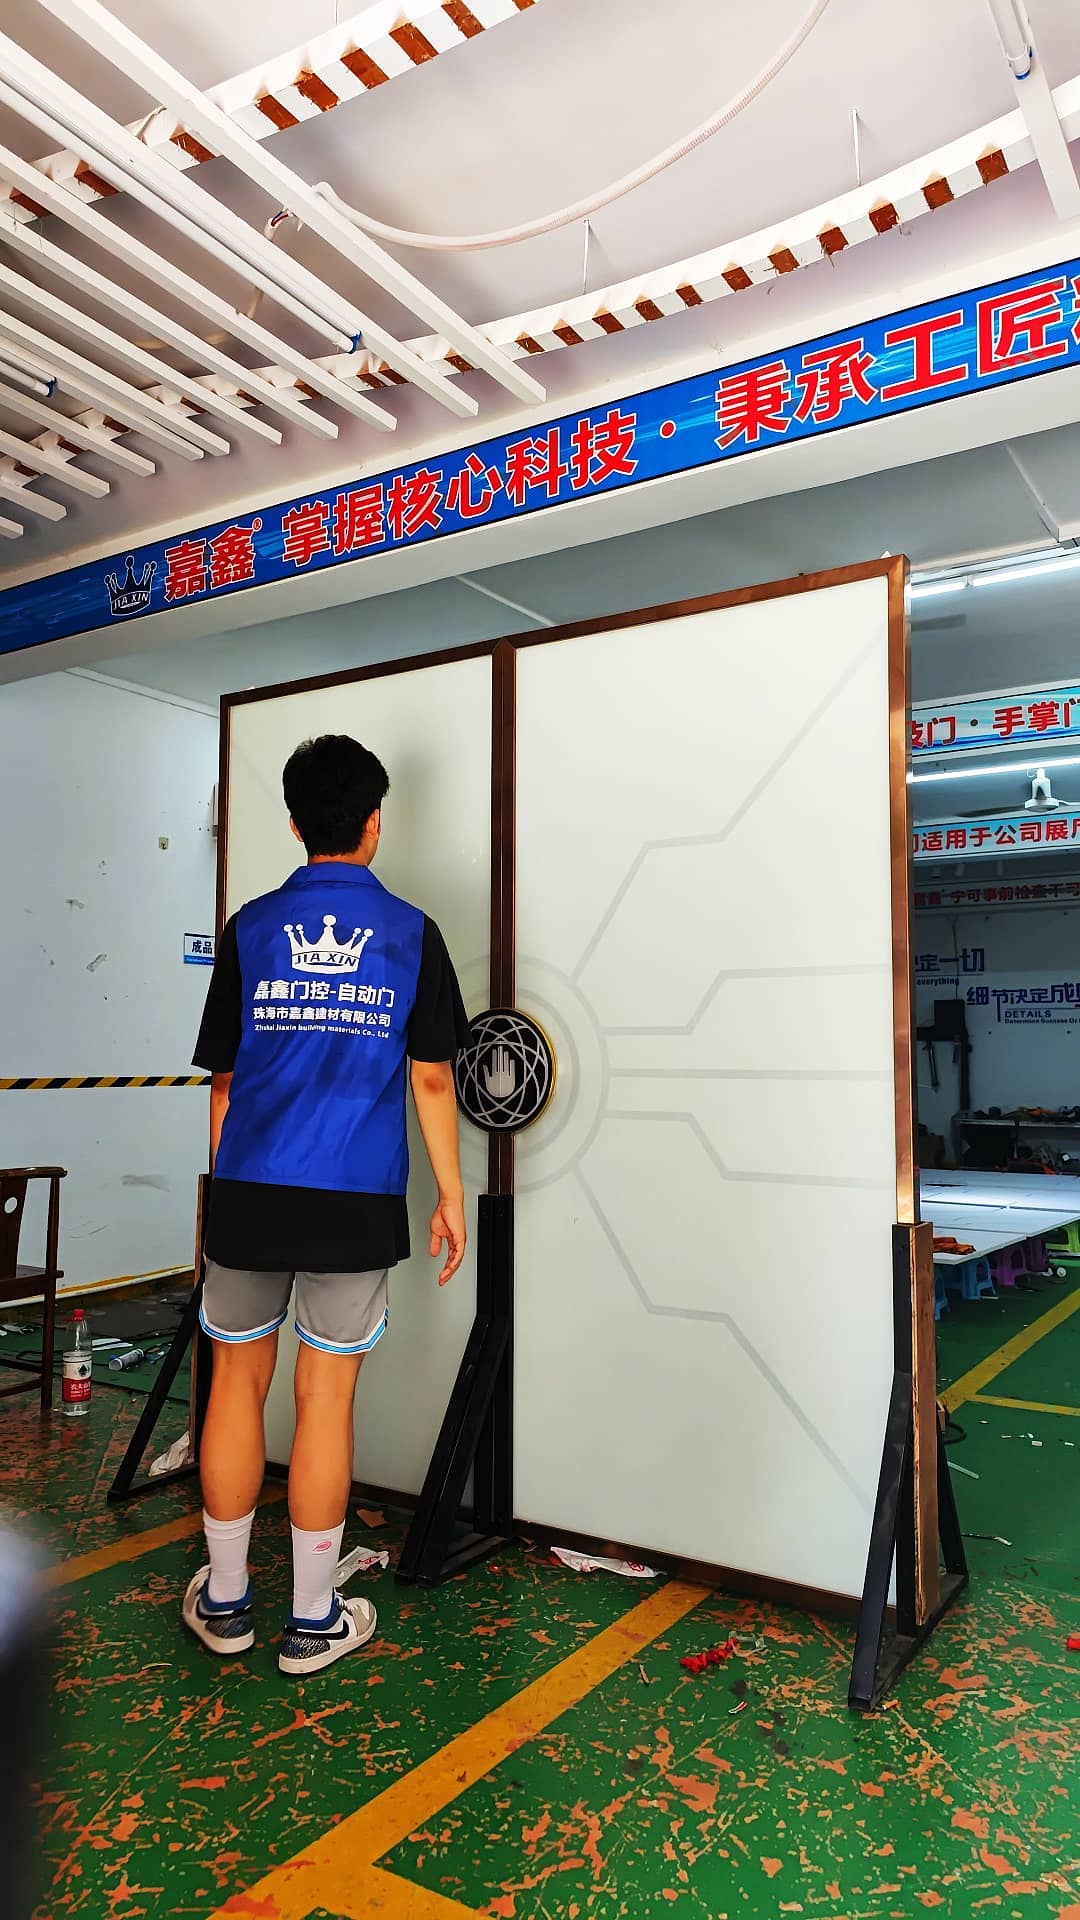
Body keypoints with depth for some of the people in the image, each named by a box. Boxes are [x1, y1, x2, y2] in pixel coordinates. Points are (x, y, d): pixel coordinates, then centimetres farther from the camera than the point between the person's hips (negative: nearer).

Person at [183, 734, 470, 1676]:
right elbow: (431, 1076, -3)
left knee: (239, 1382, 15)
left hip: (248, 1194, 2)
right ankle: (313, 1619, 21)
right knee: (326, 1396, 7)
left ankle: (224, 1601, 30)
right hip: (356, 1203, -1)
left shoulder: (250, 928, 3)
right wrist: (451, 1195, 5)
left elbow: (223, 1076, 6)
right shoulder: (410, 931, -1)